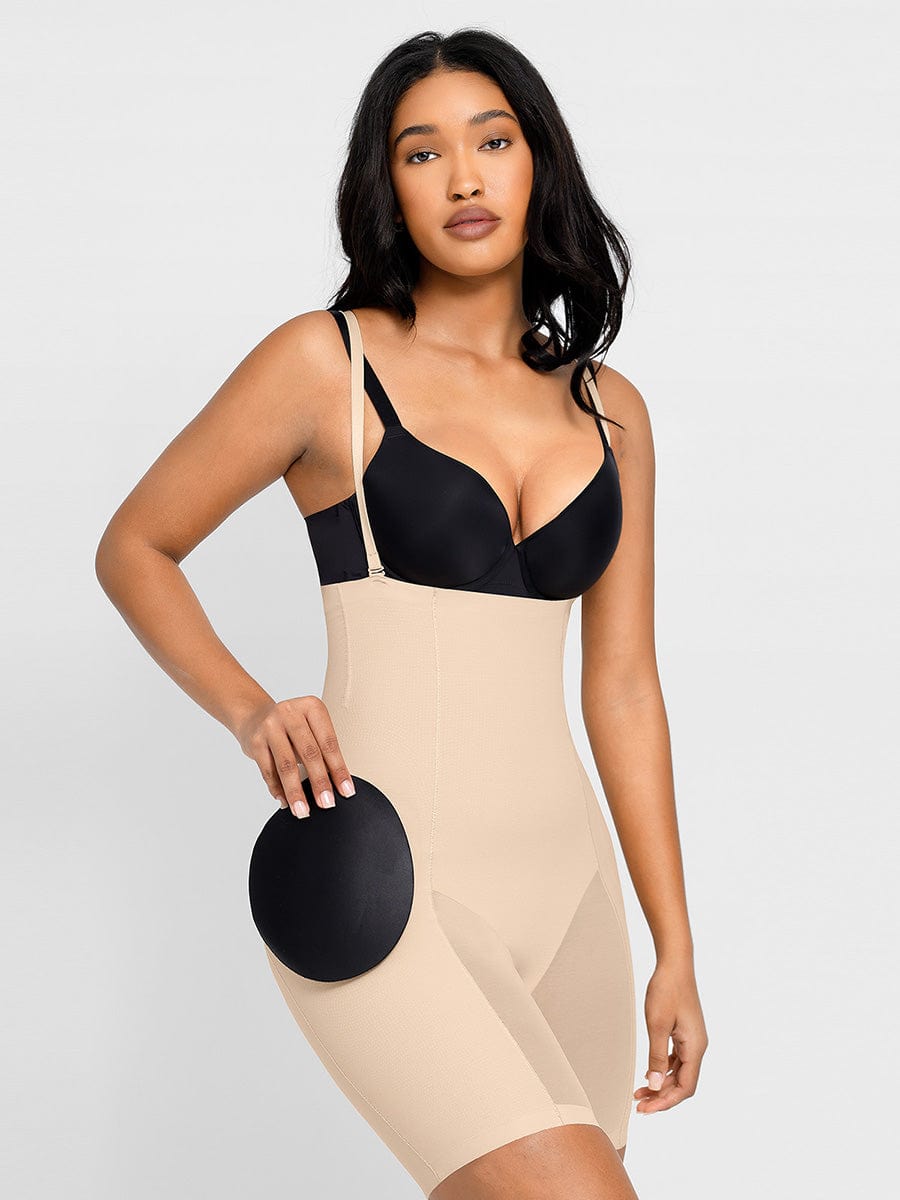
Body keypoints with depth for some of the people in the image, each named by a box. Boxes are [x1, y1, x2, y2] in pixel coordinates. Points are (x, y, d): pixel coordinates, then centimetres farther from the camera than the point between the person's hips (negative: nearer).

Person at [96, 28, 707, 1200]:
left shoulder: (608, 410, 11)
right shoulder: (327, 362, -2)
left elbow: (624, 688, 13)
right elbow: (133, 548, 7)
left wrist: (674, 947, 11)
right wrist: (250, 710, -10)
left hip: (564, 884, 6)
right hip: (384, 882, -5)